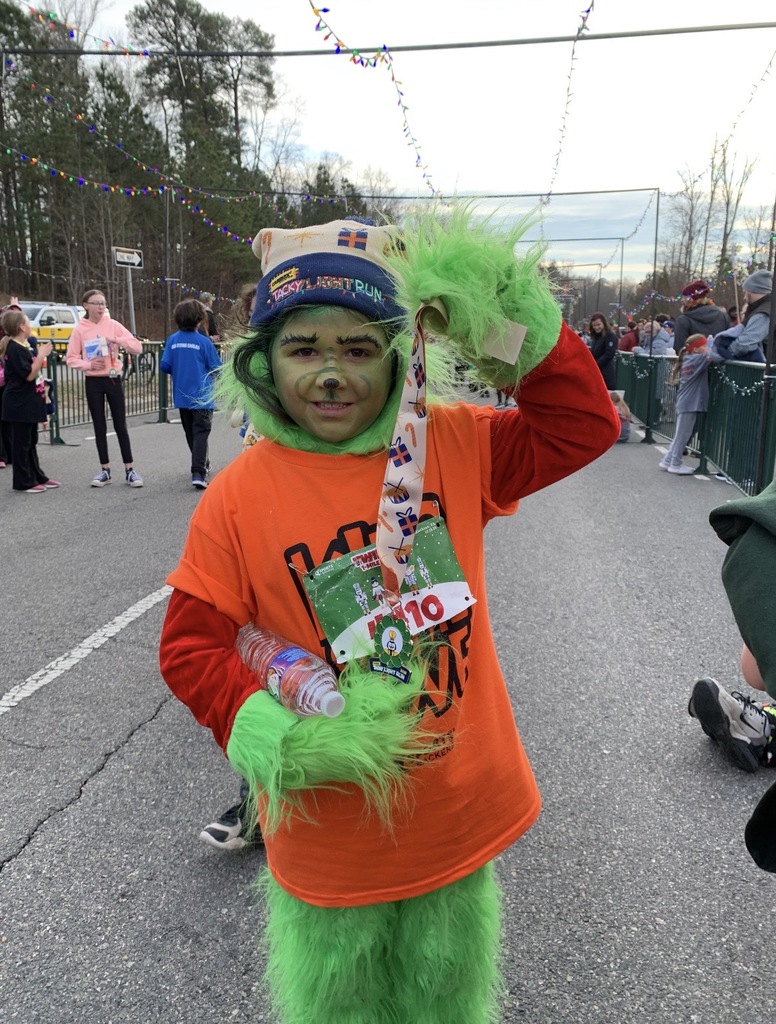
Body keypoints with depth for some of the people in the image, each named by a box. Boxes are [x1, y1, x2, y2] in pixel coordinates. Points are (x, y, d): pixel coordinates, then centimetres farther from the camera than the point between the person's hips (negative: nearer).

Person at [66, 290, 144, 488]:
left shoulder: (113, 325, -2)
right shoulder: (79, 329, -1)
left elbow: (137, 347, -6)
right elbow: (71, 358, 1)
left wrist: (118, 340, -21)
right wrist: (88, 364, -16)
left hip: (113, 379, 0)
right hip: (93, 382, 1)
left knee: (120, 426, 1)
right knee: (99, 427, 6)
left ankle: (129, 470, 5)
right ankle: (105, 470, 14)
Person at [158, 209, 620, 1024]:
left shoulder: (449, 446, -7)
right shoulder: (238, 496, -14)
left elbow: (583, 427, -5)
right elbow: (190, 648, -9)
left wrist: (512, 322, -16)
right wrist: (282, 737, -21)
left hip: (460, 814, 2)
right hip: (332, 837, -2)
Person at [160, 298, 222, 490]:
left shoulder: (172, 340, -2)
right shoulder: (204, 341, -12)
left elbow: (165, 366, -3)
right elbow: (217, 369, -9)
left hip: (182, 397, 4)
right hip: (202, 397, -4)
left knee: (191, 433, 19)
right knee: (201, 433, -5)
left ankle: (202, 465, 36)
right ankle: (198, 473, -17)